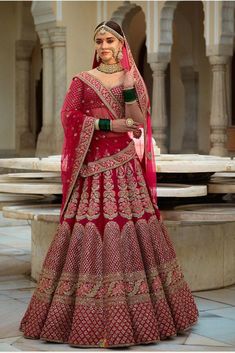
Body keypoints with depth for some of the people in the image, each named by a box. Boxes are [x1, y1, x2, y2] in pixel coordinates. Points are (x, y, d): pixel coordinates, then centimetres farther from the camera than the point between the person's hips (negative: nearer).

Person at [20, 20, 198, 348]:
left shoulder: (133, 79, 11)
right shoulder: (83, 80, 7)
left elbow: (138, 123, 0)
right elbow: (69, 116, -5)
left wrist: (128, 85, -12)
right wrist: (109, 125, -11)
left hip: (125, 166, 2)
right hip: (94, 165, -2)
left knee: (129, 232, -3)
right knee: (92, 232, -7)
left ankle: (135, 314, 7)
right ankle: (90, 317, 1)